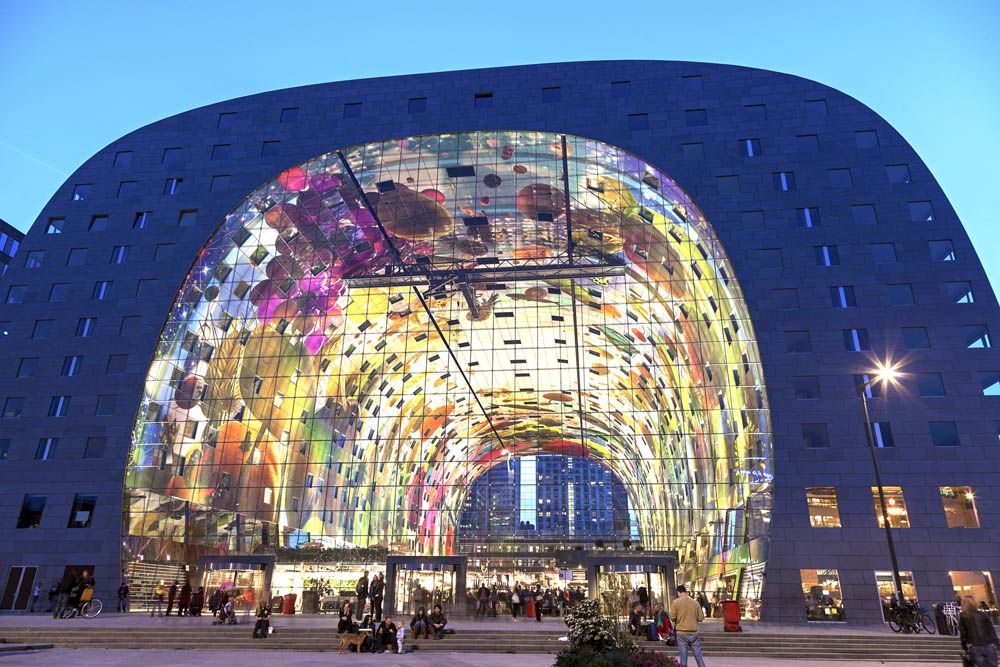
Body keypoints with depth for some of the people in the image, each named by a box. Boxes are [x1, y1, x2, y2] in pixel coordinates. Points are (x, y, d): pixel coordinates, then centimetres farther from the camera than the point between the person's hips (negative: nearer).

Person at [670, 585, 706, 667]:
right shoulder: (695, 602, 0)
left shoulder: (676, 602, -6)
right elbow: (701, 618, 2)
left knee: (683, 657, 5)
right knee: (698, 656, 12)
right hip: (694, 633, 2)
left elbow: (672, 617, -8)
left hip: (681, 633, -2)